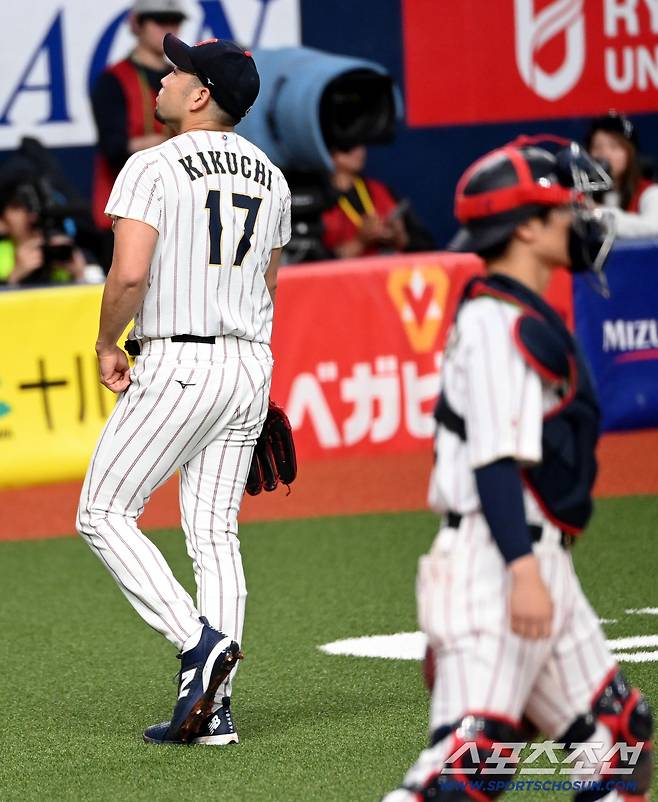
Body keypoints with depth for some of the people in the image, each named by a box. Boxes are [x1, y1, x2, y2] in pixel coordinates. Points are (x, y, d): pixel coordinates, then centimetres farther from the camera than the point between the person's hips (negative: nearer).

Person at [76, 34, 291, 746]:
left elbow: (129, 274, -21)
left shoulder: (154, 167, -10)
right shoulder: (268, 175, 12)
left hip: (176, 362, -7)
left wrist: (107, 346, -6)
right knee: (214, 533, 7)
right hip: (250, 367, 7)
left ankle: (200, 640, -13)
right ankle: (211, 708, 3)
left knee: (103, 513, 2)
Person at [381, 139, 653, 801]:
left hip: (538, 561, 11)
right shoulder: (498, 322, -12)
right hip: (496, 567, -11)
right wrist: (523, 570, -27)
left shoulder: (524, 317, 19)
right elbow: (495, 460, -20)